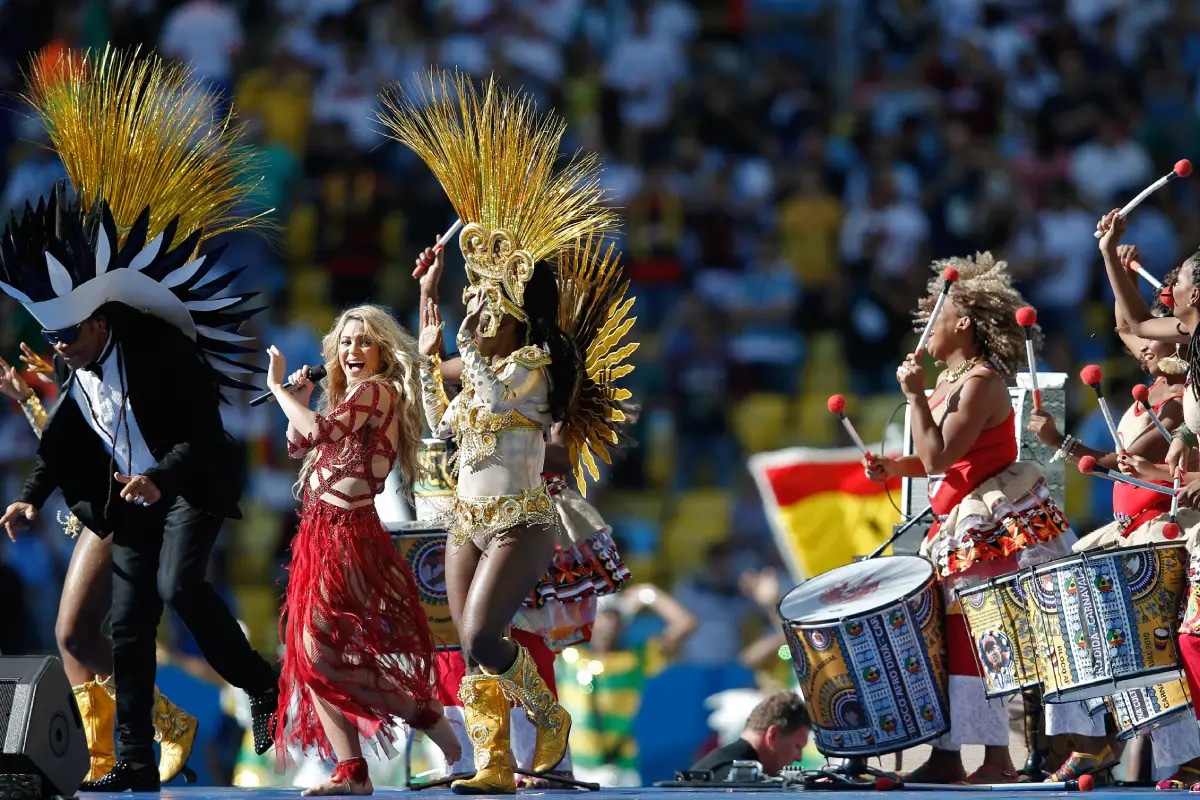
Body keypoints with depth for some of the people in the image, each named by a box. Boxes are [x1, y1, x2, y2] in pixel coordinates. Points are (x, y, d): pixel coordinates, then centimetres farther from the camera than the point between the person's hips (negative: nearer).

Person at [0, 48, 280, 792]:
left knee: (179, 583, -30)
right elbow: (62, 445, 10)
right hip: (135, 500, 7)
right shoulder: (76, 375, -1)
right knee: (129, 624, 3)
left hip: (195, 486, -7)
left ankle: (264, 687, -12)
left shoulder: (159, 357, -22)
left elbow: (202, 437, -23)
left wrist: (161, 477, -38)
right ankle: (135, 764, 5)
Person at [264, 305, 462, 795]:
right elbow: (300, 446, 23)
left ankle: (424, 713, -4)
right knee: (309, 655, 2)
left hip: (346, 534, -10)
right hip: (320, 532, 10)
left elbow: (321, 431, -24)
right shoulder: (350, 396, 18)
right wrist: (301, 400, 8)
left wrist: (278, 387, -13)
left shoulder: (377, 391, -10)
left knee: (322, 653, -15)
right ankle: (351, 770, 0)